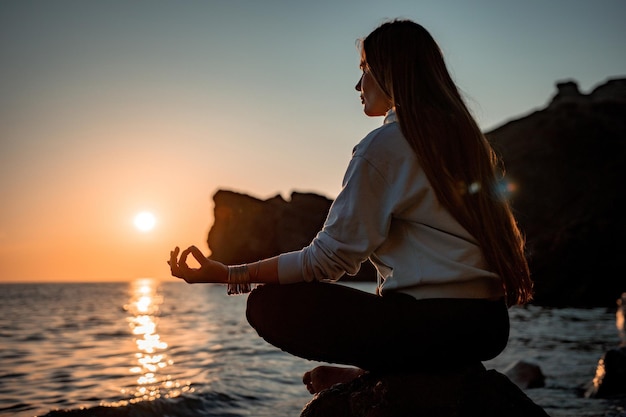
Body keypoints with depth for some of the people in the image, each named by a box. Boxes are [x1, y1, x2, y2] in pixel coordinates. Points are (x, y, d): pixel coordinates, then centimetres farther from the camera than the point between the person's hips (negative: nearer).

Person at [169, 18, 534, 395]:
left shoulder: (383, 146, -9)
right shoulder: (464, 136, 15)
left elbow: (330, 257, -11)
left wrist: (228, 274, -7)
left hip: (433, 327, -9)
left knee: (268, 305, -5)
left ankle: (375, 371, -3)